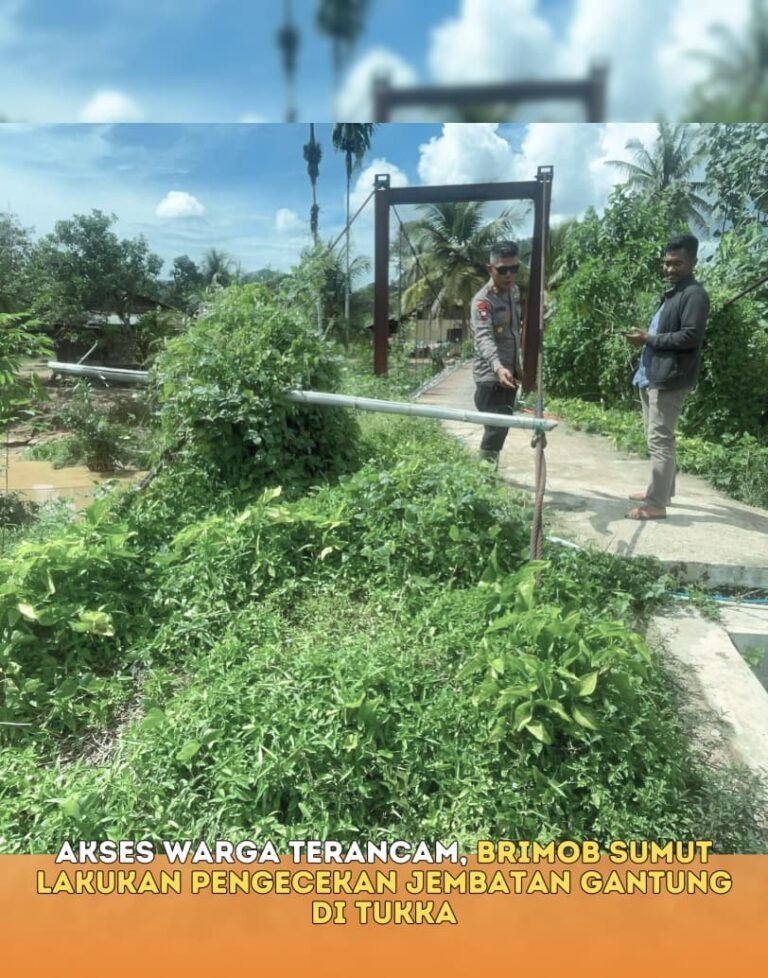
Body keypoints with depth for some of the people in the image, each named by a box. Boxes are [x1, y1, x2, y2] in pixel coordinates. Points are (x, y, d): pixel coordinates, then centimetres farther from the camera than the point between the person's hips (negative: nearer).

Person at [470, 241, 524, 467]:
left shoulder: (514, 291, 9)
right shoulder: (482, 301, -17)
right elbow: (484, 338, -32)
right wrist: (498, 367, -48)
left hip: (510, 374, 8)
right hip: (490, 376, -8)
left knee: (503, 426, 14)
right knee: (496, 428, -10)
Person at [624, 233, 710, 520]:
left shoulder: (695, 295, -9)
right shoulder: (672, 293, 21)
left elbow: (691, 337, -19)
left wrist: (649, 339, -16)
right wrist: (646, 338, 10)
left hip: (668, 378, -10)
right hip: (653, 374, 10)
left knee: (660, 440, -10)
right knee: (657, 439, 16)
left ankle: (656, 504, -5)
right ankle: (660, 490, 28)